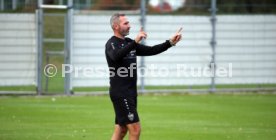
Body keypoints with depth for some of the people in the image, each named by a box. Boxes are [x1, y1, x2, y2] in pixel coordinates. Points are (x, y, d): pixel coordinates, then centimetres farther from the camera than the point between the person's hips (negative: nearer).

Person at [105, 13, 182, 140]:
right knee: (135, 129, -11)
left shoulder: (129, 43, 16)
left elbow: (150, 51, 17)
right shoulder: (111, 44, -10)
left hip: (130, 93, 9)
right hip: (120, 93, -9)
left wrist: (170, 42, 6)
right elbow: (116, 56, -33)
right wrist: (135, 42, -39)